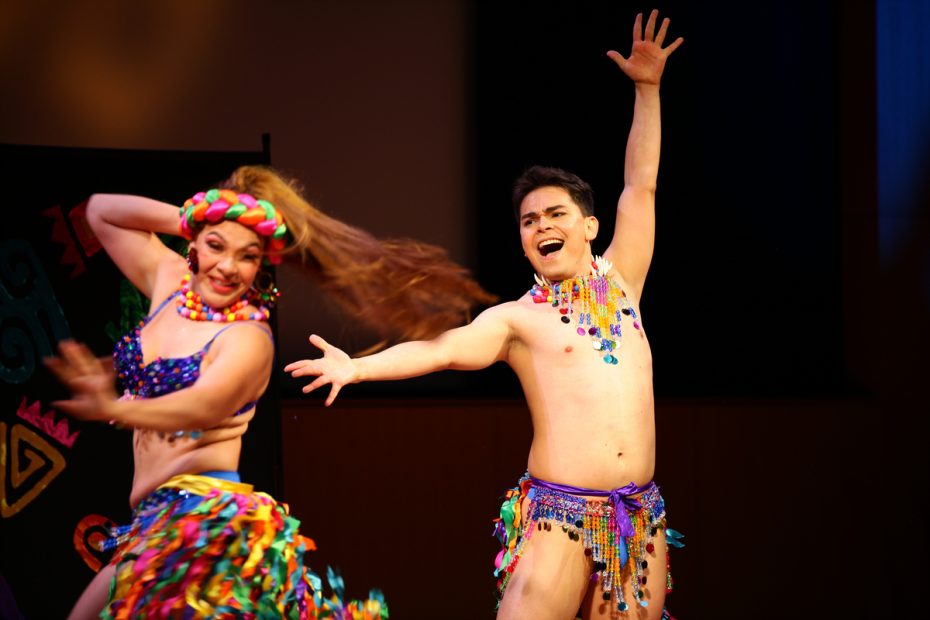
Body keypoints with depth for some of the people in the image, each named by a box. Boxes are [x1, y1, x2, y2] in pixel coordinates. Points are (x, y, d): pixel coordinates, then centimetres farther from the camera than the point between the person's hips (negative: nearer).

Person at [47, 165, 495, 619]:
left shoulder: (249, 338, -11)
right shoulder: (169, 280, 8)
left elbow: (204, 405, -30)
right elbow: (101, 211, 20)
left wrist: (116, 410, -48)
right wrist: (187, 219, 6)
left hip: (203, 512, -7)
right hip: (151, 516, 7)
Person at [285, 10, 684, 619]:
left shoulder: (619, 280, 13)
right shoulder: (515, 318, 3)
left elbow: (641, 186, 9)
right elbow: (443, 348, -11)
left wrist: (647, 89, 4)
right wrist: (357, 367, -26)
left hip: (640, 516, 3)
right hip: (557, 513, -3)